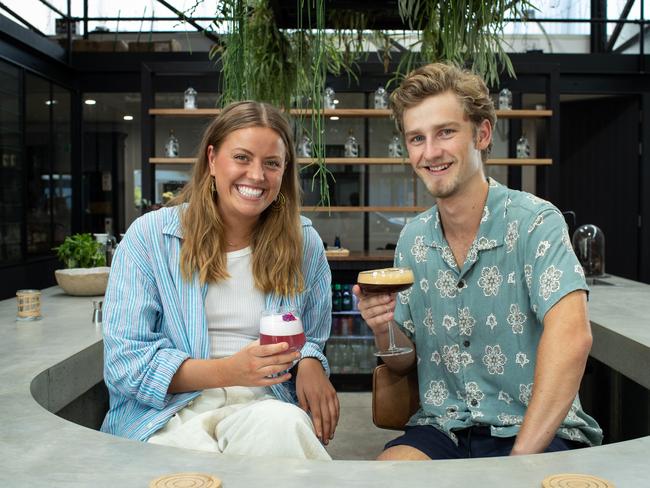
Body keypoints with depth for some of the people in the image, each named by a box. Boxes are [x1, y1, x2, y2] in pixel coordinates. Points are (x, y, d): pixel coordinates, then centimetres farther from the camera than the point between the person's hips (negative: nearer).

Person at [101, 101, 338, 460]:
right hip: (168, 411, -2)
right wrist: (229, 371, -21)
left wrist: (309, 363, -7)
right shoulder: (149, 236, -2)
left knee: (284, 424, -34)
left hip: (260, 405, 3)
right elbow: (125, 363, -7)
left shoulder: (304, 242, 7)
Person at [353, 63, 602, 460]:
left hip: (541, 435, -3)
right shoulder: (413, 240, 6)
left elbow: (571, 337, -26)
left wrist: (521, 458, -28)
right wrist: (384, 328, -10)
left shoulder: (534, 222, -12)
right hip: (444, 428, 4)